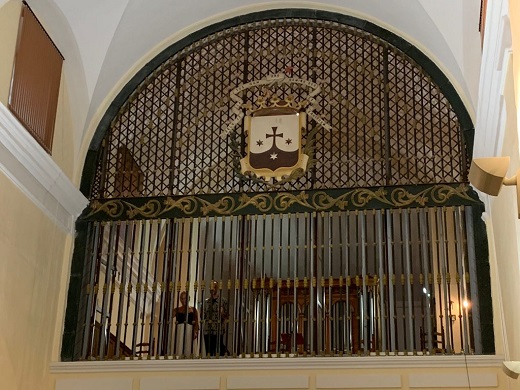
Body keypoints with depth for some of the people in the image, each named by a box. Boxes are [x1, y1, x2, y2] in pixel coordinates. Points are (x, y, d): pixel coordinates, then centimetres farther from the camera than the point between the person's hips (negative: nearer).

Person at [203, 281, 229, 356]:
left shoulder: (223, 301, 0)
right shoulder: (206, 301, 14)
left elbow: (227, 316, -2)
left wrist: (222, 313, -21)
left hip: (218, 331, -4)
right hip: (207, 330, 4)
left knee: (218, 352, -7)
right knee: (209, 352, 5)